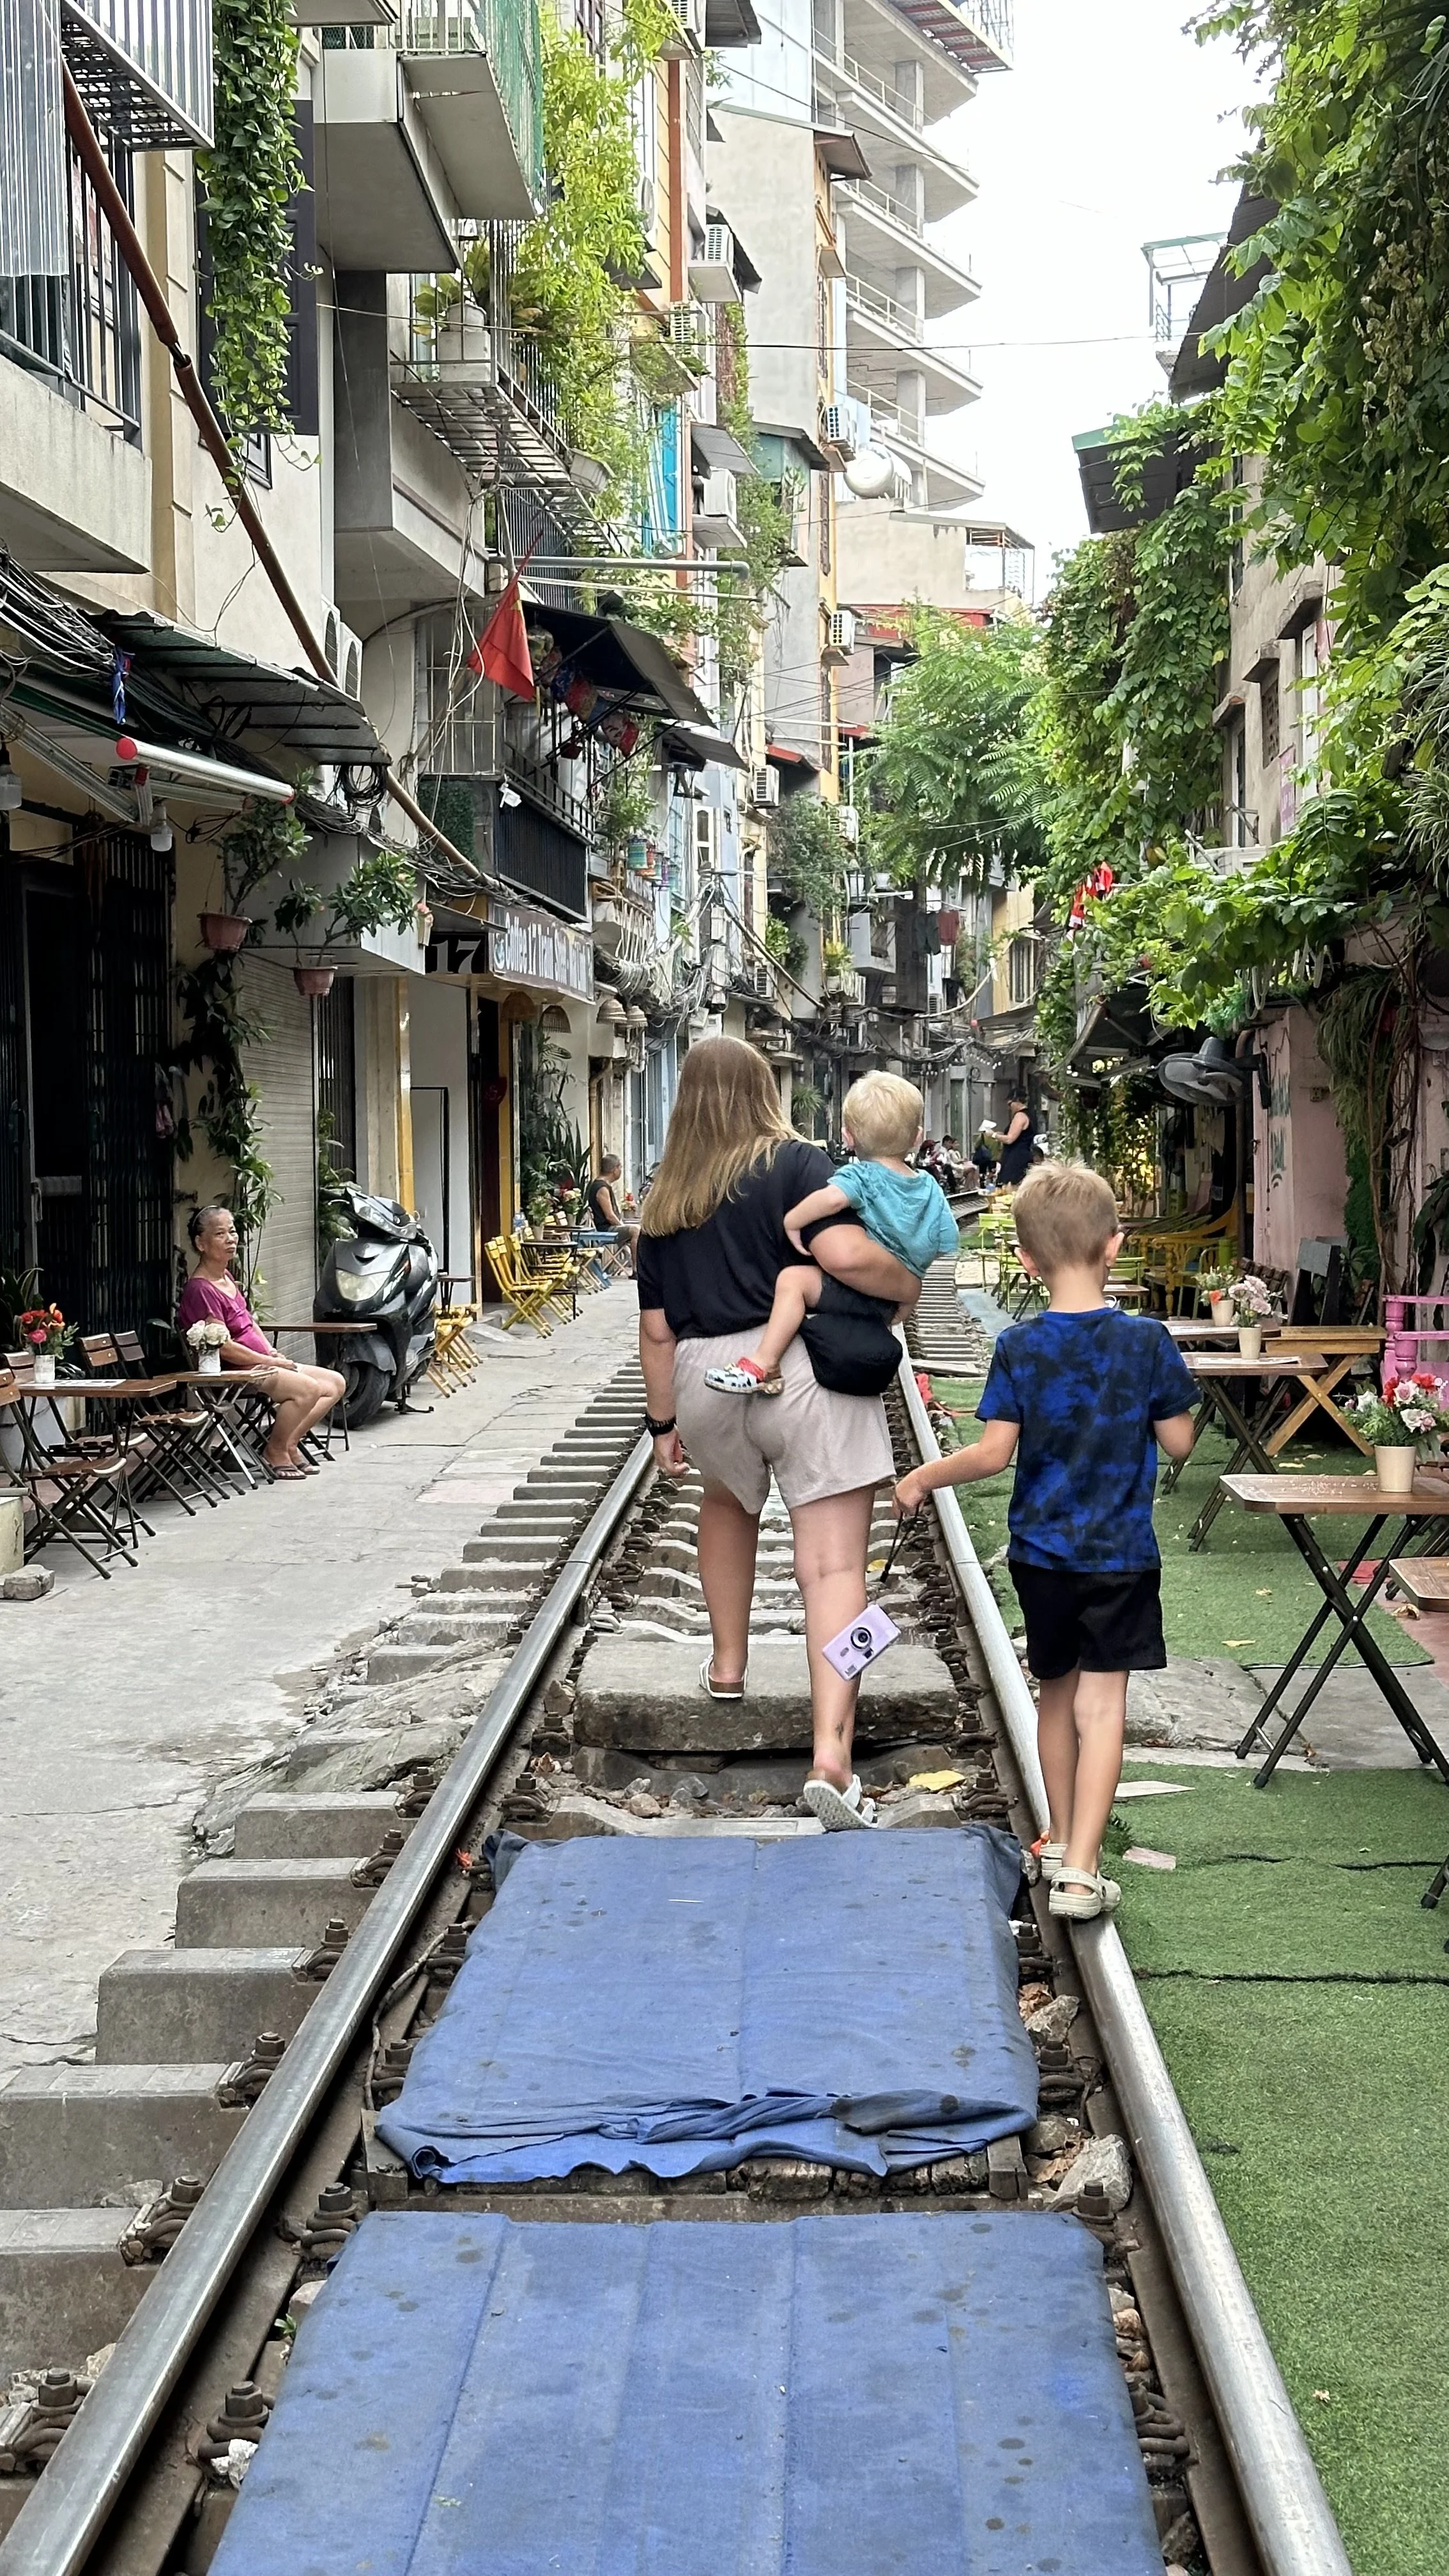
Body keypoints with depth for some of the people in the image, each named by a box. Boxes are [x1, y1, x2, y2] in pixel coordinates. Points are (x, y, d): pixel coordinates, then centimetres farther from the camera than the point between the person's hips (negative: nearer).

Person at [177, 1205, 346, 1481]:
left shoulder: (226, 1277, 14)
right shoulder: (200, 1289, -18)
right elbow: (224, 1347, -21)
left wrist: (272, 1353, 5)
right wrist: (274, 1362, -15)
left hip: (261, 1362, 10)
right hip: (234, 1373, -10)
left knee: (335, 1384, 5)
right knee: (307, 1388, -29)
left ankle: (290, 1442, 7)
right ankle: (275, 1451, -9)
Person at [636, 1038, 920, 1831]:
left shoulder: (665, 1200, 15)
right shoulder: (795, 1163, 1)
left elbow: (657, 1328, 16)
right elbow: (844, 1253, -15)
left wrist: (664, 1423, 24)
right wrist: (904, 1282, 3)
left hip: (707, 1380, 4)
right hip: (805, 1374, -4)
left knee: (728, 1503, 35)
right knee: (833, 1566, -6)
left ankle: (726, 1663, 40)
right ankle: (831, 1756, -16)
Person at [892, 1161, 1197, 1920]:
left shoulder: (1019, 1348, -9)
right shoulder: (1146, 1341, -10)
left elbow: (994, 1452, -10)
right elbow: (1178, 1441, -4)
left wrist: (922, 1478, 5)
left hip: (1041, 1550, 2)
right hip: (1121, 1552, -2)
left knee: (1056, 1692, 19)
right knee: (1102, 1704, -2)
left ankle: (1060, 1840, 34)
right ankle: (1079, 1871, -9)